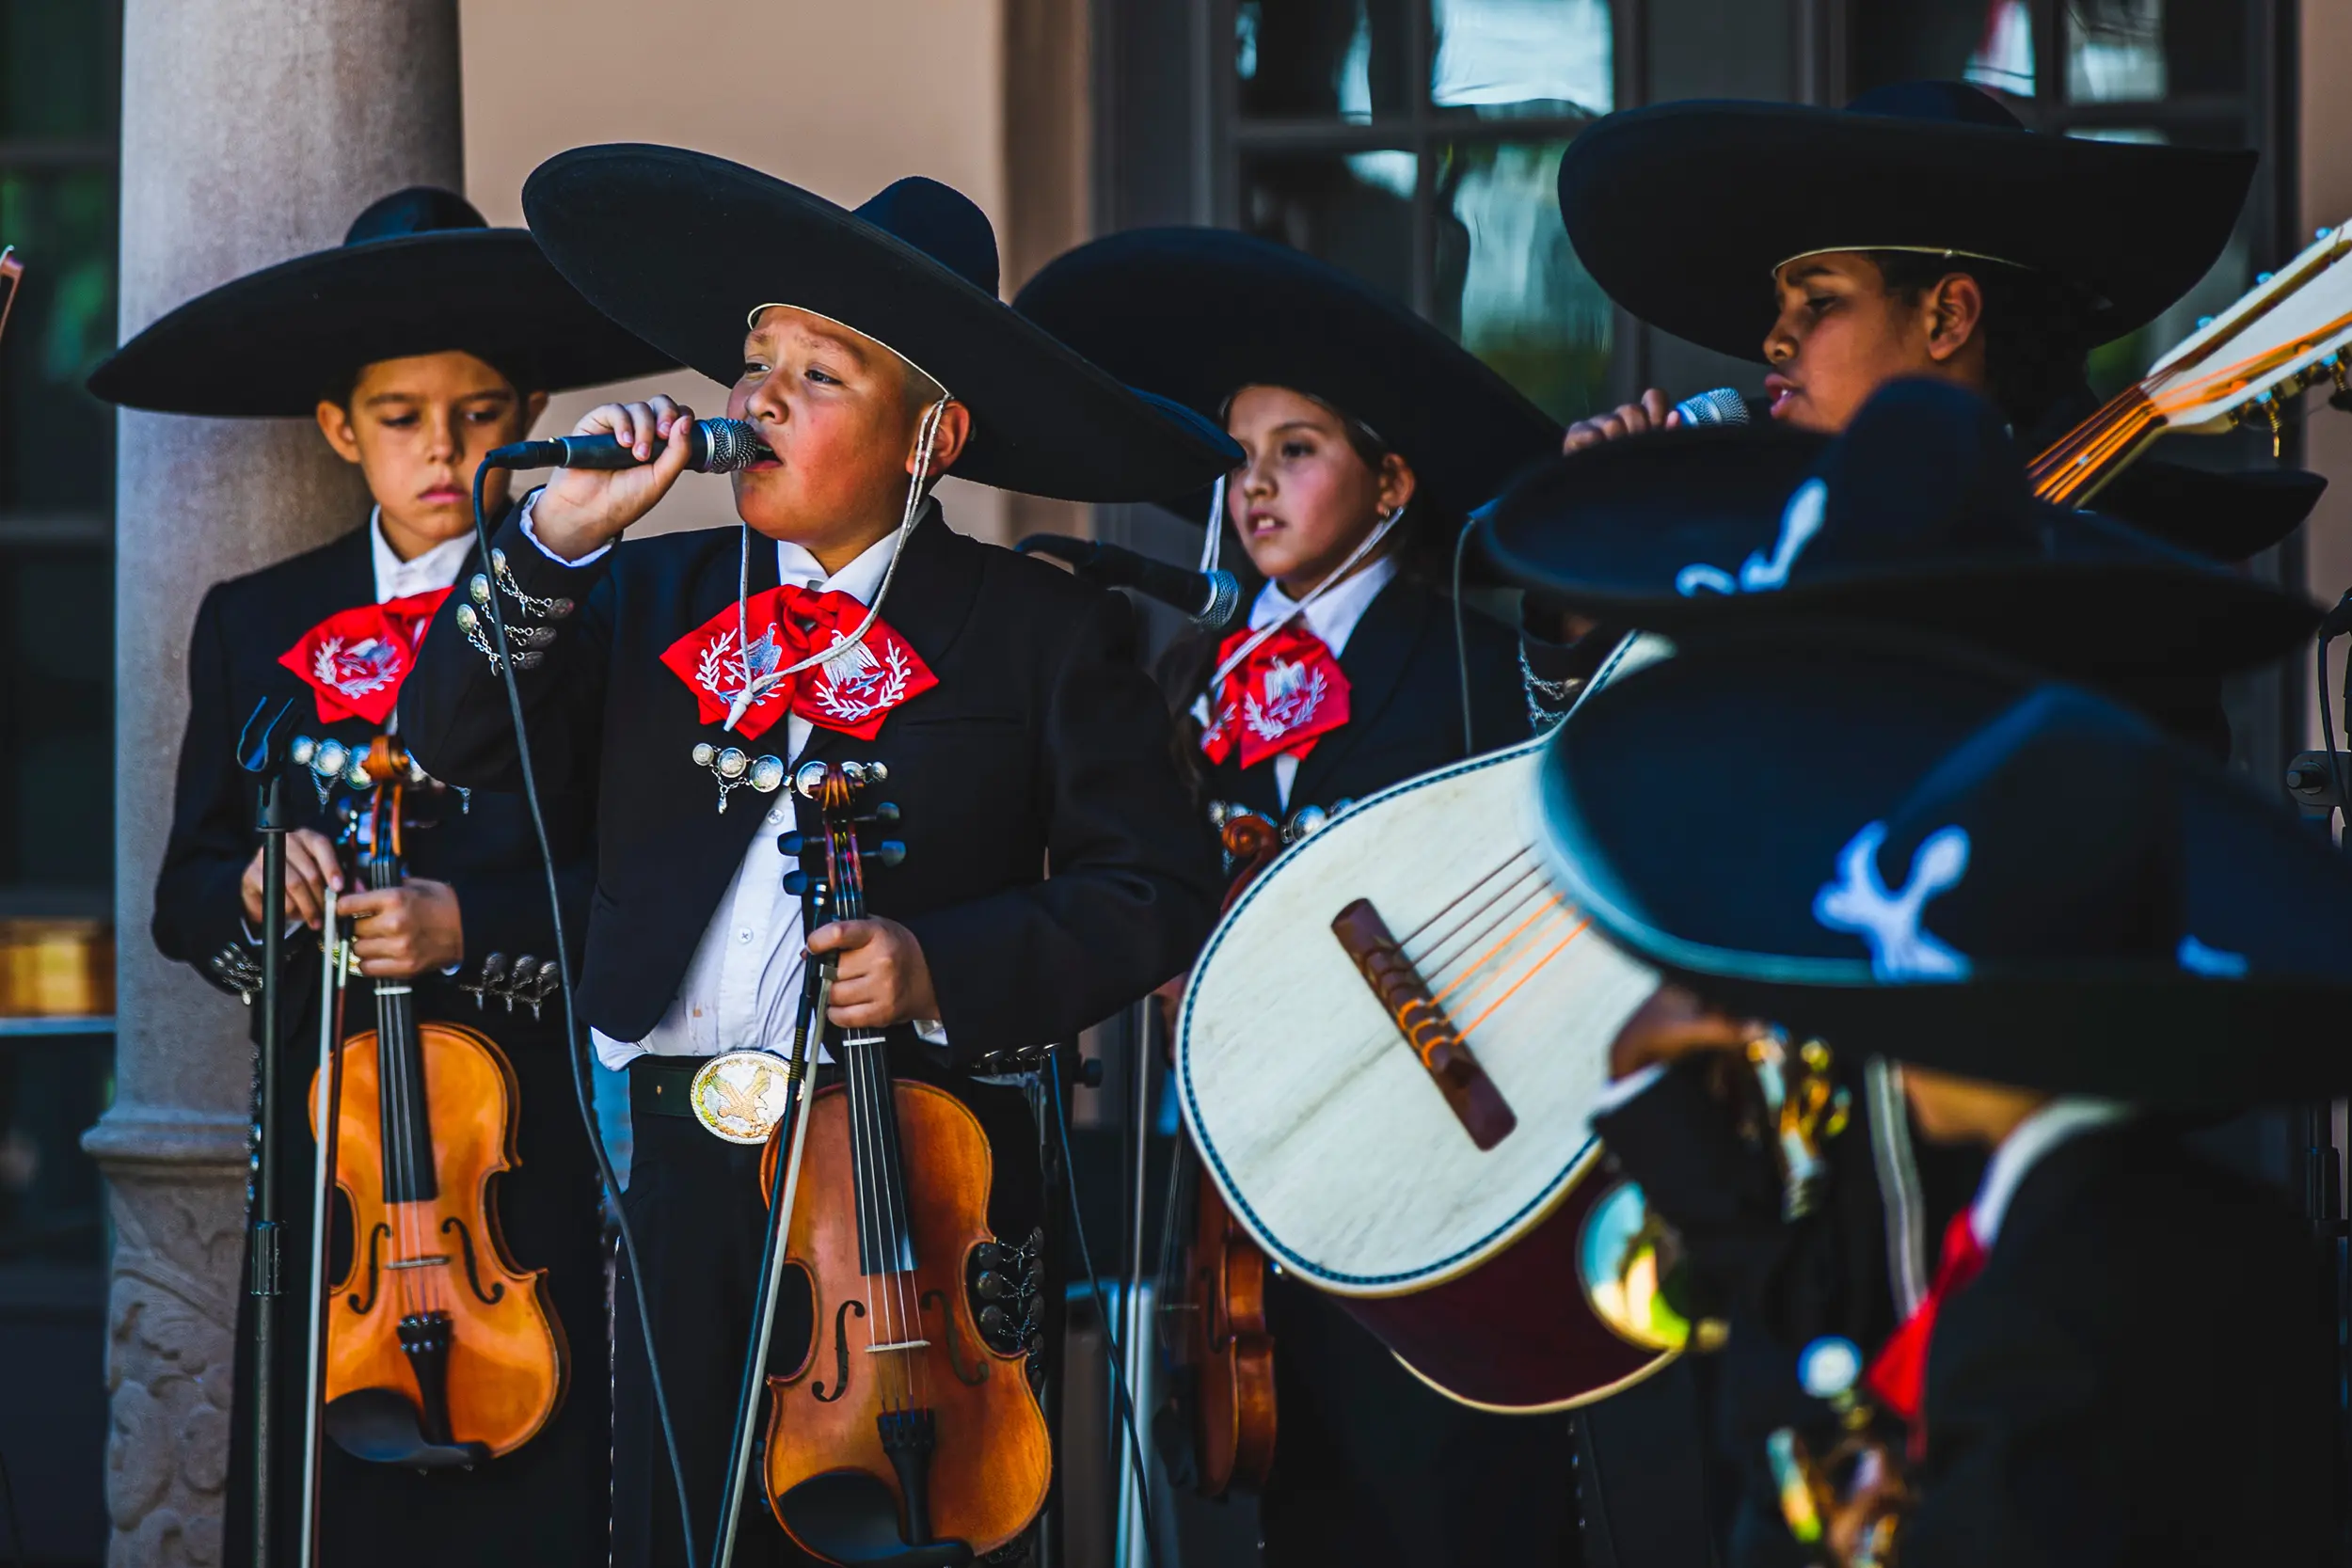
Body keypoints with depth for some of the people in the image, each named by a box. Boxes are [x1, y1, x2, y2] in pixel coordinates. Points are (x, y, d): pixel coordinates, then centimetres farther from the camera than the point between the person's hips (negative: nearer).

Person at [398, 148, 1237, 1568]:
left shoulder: (1042, 636, 3)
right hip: (684, 1169, 3)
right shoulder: (655, 599, 13)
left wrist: (942, 970, -16)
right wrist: (561, 534, -8)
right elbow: (453, 739, 2)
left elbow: (1154, 892, -3)